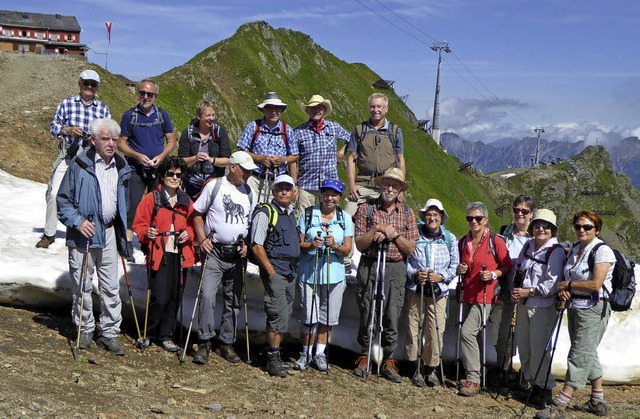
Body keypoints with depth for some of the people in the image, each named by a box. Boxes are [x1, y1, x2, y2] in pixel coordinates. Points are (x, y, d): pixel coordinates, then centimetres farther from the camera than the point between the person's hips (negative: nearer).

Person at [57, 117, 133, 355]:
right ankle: (85, 330, 20)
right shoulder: (79, 165, -8)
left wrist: (124, 231, 15)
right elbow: (63, 200, -4)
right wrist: (77, 221, -17)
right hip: (83, 233, -4)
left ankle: (109, 333, 16)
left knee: (111, 286, 6)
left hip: (109, 233, 4)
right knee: (83, 285, 3)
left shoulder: (121, 167, 9)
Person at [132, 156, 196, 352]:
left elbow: (192, 224, 21)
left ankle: (165, 335, 18)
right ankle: (148, 333, 11)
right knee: (160, 298, -10)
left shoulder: (186, 201, 14)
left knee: (174, 298, 5)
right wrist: (147, 233, -18)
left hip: (179, 255, 4)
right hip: (159, 255, -4)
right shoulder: (152, 198, 1)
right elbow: (139, 225, 1)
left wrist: (188, 234, 1)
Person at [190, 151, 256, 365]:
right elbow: (197, 214, 3)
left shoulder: (249, 193, 10)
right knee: (207, 296, -14)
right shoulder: (214, 186, -1)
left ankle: (227, 343, 19)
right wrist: (203, 238, -9)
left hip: (237, 255, 4)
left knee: (233, 300, 8)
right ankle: (205, 343, -3)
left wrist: (247, 244, 2)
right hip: (215, 252, -4)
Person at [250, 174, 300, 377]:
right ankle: (273, 358, -5)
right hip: (274, 270, -8)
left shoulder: (292, 214, 17)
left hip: (290, 271, 8)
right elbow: (257, 245, -11)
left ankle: (274, 356, 18)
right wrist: (269, 269, -15)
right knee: (279, 314, -11)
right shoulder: (265, 213, -7)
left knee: (285, 315, 9)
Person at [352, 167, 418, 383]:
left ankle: (388, 362, 11)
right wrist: (376, 230, -15)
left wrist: (394, 234, -10)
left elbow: (411, 248, 4)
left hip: (396, 269, 1)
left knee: (392, 317, 0)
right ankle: (364, 357, 19)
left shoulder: (407, 213, 8)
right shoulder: (367, 209, 2)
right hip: (369, 266, -1)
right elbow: (359, 244, -2)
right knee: (367, 315, 3)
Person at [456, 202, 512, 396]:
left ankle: (473, 380, -12)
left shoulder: (495, 241, -6)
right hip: (468, 295, 7)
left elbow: (507, 266, -1)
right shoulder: (463, 242, 11)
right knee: (470, 334, 10)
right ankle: (474, 377, 21)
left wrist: (493, 274, -17)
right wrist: (460, 270, 4)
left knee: (467, 332, -18)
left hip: (485, 295, -7)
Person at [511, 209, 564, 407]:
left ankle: (544, 387, 9)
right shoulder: (528, 245, 8)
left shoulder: (556, 251, -12)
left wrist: (528, 292, -18)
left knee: (539, 348, -5)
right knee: (523, 344, 13)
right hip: (523, 304, 7)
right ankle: (530, 380, 28)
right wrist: (515, 290, 3)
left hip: (542, 306, -7)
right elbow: (518, 268, 19)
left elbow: (552, 283, -17)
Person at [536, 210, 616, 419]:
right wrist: (562, 291, -3)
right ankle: (598, 402, 27)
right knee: (588, 355, 15)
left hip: (593, 309, -9)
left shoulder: (602, 251, -13)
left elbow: (595, 285, -21)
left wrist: (567, 285, -10)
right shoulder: (575, 249, 11)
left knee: (580, 355, -8)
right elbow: (568, 277, 19)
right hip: (574, 307, 9)